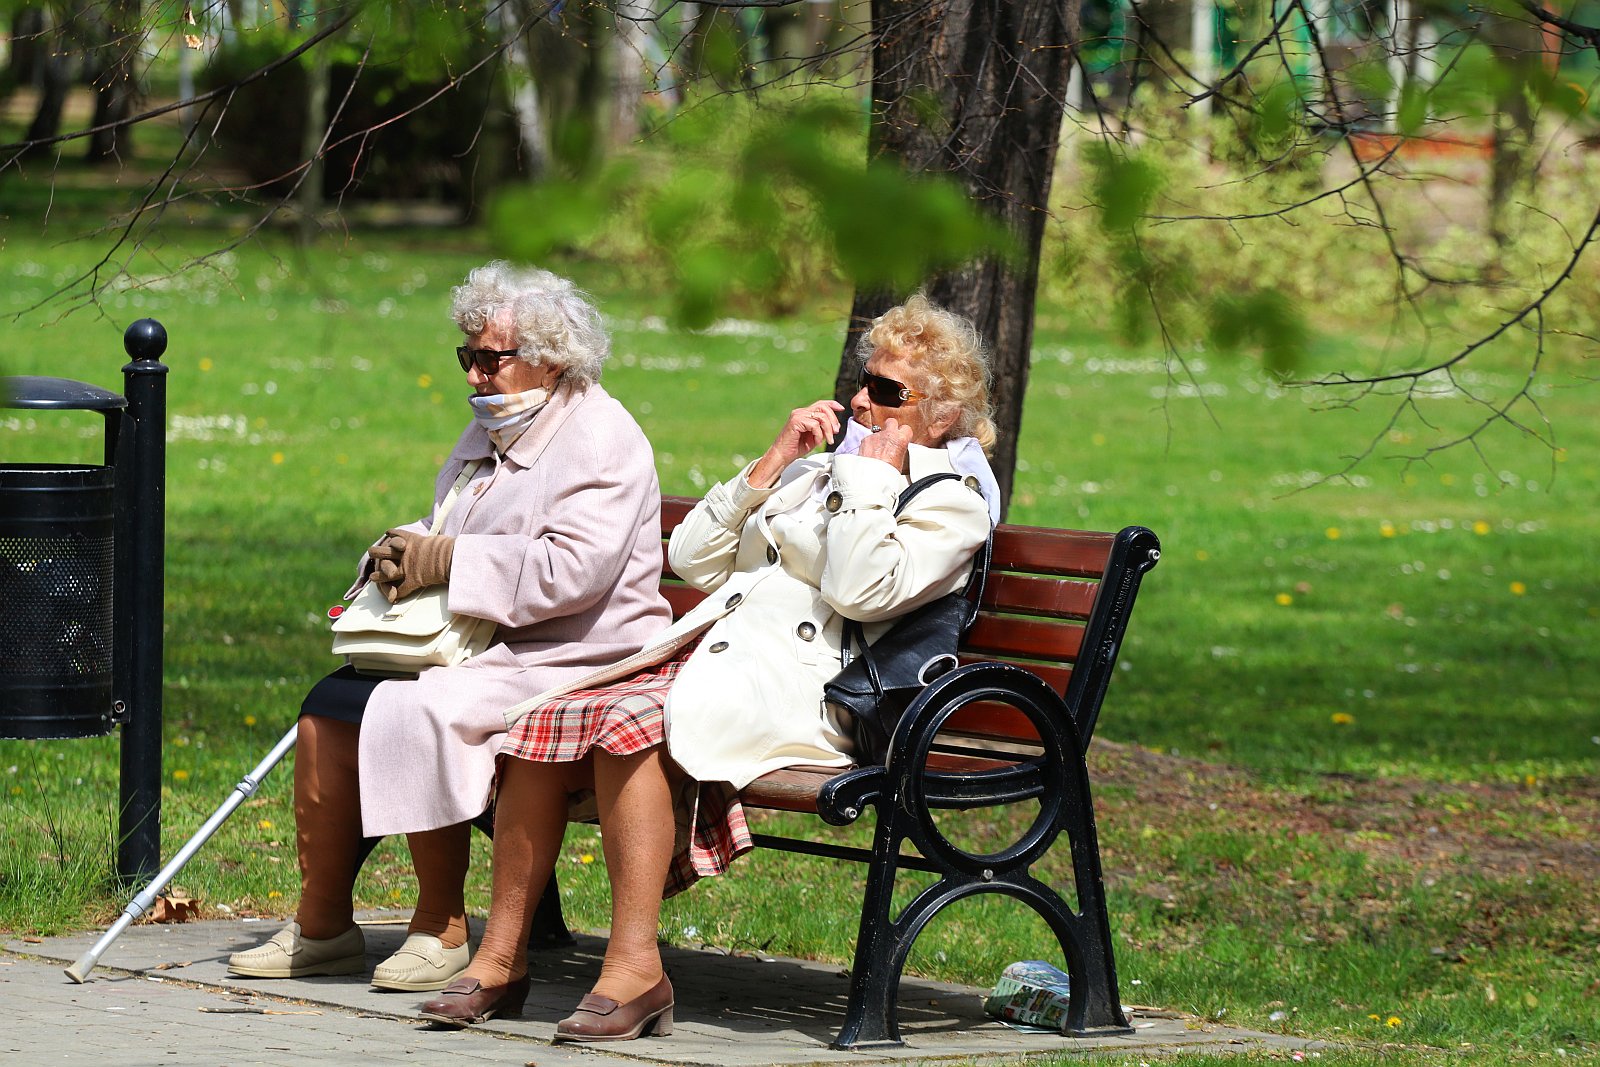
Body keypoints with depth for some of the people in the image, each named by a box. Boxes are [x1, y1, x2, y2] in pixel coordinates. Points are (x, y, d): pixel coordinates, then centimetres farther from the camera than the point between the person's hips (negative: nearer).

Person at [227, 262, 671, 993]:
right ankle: (321, 926, -4)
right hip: (478, 651, 9)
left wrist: (444, 560, -19)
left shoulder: (601, 440, -10)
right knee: (331, 706, -8)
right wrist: (401, 553, -1)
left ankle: (441, 932, -19)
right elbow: (444, 539, 24)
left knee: (419, 711, -30)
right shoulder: (491, 433, 19)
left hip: (570, 661, -9)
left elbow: (574, 569, -23)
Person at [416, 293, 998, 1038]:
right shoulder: (818, 471, 29)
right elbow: (691, 558, 21)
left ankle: (635, 968, -37)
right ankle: (501, 957, -16)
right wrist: (772, 463, 13)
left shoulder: (952, 500, 6)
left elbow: (862, 589, -14)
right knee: (543, 725, -18)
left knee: (629, 724, -34)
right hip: (707, 654, 8)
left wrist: (873, 472, -3)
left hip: (801, 686, -7)